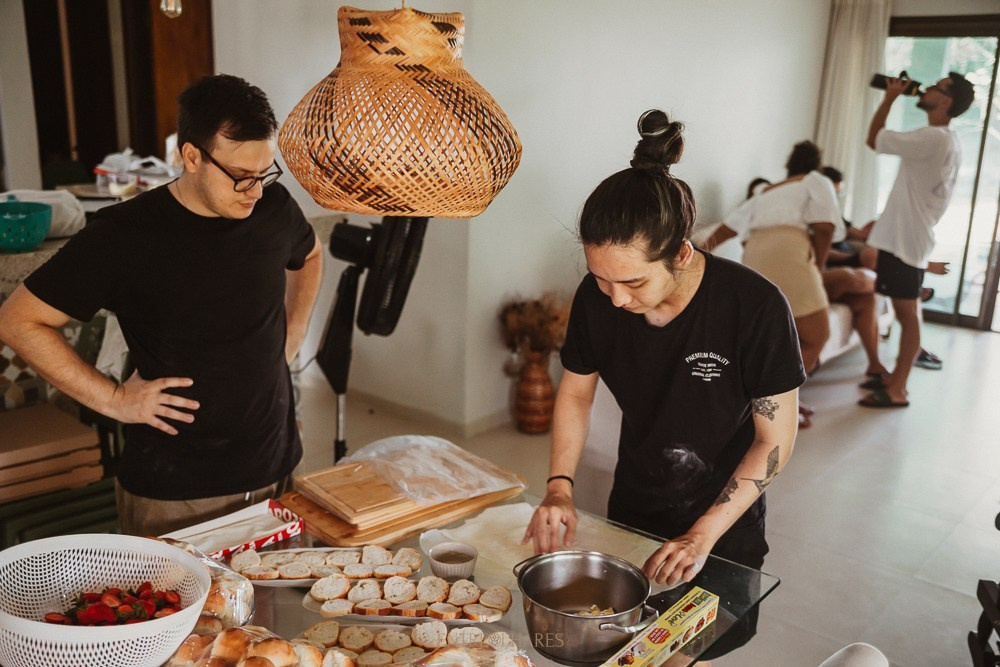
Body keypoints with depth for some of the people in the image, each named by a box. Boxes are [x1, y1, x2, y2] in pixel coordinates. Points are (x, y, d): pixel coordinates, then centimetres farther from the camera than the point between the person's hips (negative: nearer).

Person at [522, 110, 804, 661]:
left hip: (723, 517, -3)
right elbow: (575, 392, -2)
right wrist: (559, 486, -14)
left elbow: (775, 439, -19)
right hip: (631, 507, 4)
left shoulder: (754, 307, -29)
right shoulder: (596, 298, -19)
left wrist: (703, 535, -22)